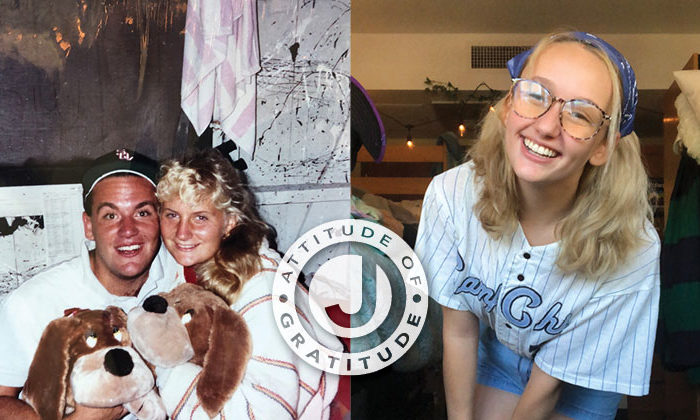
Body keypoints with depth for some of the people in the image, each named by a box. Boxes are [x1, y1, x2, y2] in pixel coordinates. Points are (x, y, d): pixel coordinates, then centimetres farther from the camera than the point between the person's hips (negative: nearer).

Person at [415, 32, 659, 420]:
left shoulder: (631, 252, -35)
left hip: (580, 383, -1)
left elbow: (549, 380, -23)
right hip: (497, 345, 2)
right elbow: (459, 330, -17)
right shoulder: (452, 195, -30)